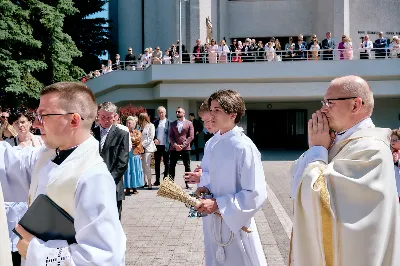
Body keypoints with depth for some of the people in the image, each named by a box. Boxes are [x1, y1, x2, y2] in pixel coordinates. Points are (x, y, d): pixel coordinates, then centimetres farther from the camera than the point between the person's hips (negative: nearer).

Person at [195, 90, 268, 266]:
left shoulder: (244, 147, -19)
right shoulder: (217, 144, 5)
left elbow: (256, 195, -21)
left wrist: (218, 204, -22)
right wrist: (208, 189, -2)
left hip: (235, 225, -7)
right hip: (214, 224, 8)